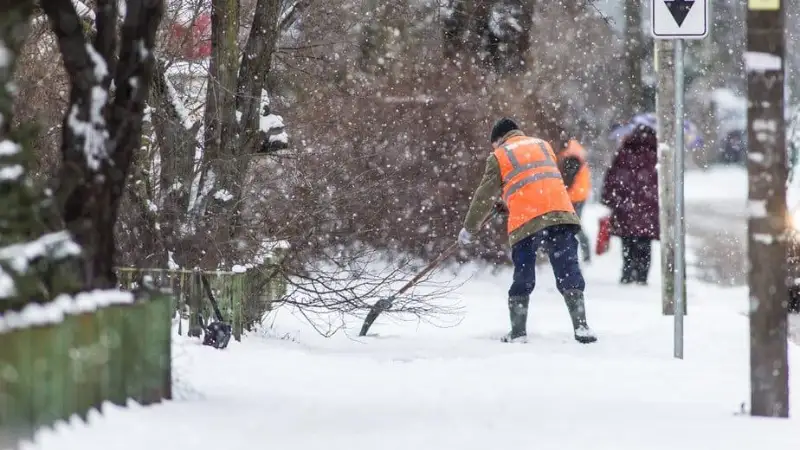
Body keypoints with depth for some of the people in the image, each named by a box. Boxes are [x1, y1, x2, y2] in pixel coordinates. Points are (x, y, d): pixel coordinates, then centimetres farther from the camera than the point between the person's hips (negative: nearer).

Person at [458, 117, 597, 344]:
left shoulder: (499, 156, 14)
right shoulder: (544, 146, 25)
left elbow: (485, 196, 15)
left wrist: (469, 228, 25)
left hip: (525, 223, -2)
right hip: (559, 214, 2)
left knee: (523, 279, 9)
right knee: (569, 272, -1)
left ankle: (518, 332, 9)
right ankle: (581, 327, -11)